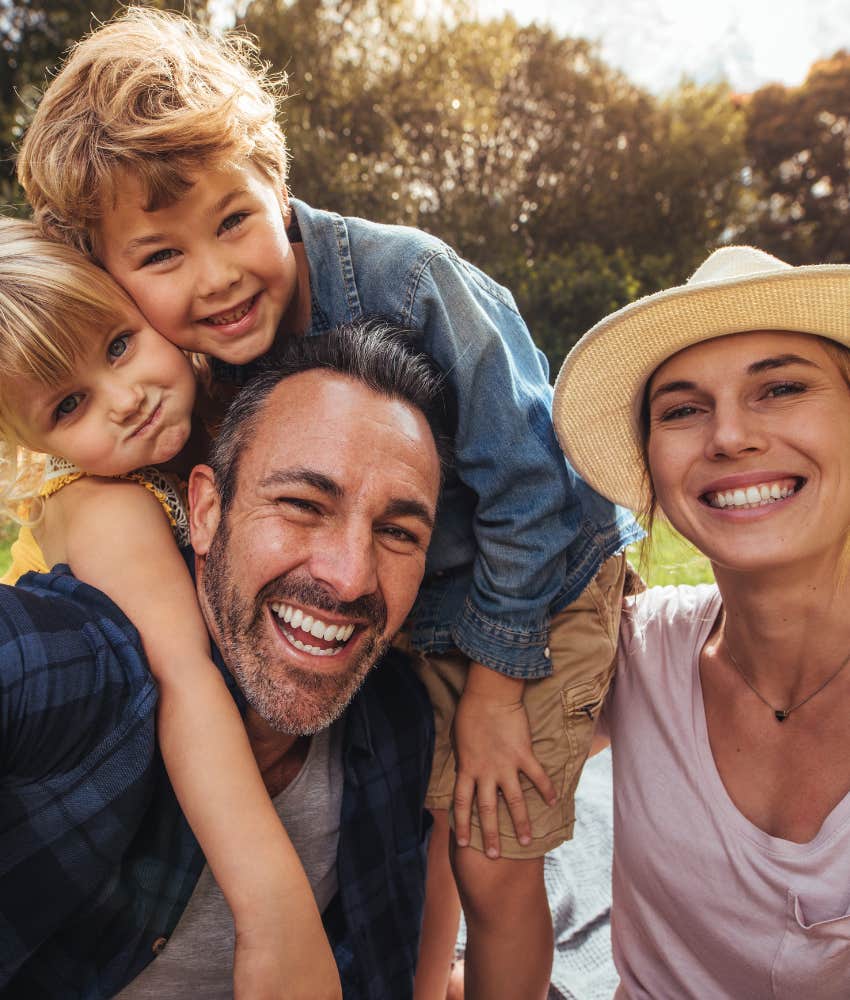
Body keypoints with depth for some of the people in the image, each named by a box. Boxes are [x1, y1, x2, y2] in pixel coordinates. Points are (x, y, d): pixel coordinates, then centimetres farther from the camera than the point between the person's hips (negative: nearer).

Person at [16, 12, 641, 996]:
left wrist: (493, 691, -14)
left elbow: (524, 485, -22)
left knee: (491, 863, -1)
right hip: (412, 612, 4)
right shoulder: (186, 366, -13)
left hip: (545, 582, -4)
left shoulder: (406, 279, -29)